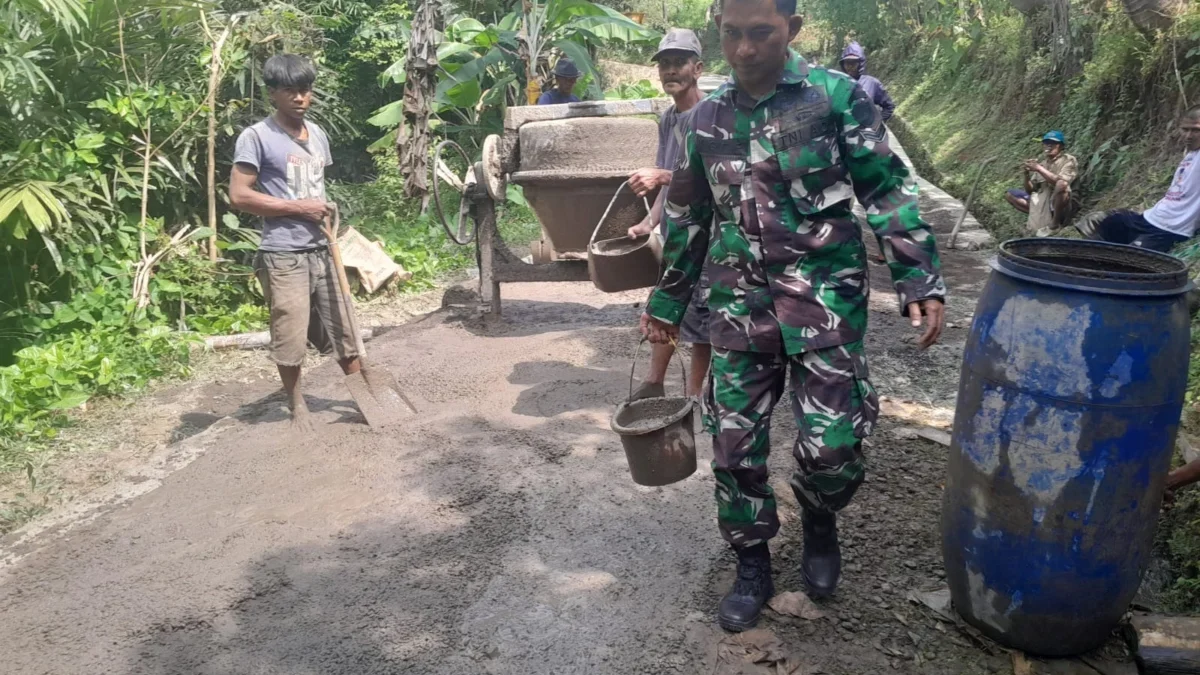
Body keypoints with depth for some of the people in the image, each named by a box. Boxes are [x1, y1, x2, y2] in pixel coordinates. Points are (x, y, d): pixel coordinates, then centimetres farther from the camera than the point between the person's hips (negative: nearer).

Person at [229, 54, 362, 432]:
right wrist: (298, 208, -14)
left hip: (322, 249, 6)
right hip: (283, 255, -6)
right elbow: (239, 195, -13)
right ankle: (297, 407, 18)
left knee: (344, 326, 11)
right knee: (290, 338, 1)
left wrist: (324, 210, 6)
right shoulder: (256, 137, -8)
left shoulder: (317, 134, 12)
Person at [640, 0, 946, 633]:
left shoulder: (836, 95, -4)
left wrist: (920, 280, -10)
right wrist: (667, 303, 20)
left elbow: (888, 191, -2)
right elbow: (688, 217, 16)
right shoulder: (706, 117, 7)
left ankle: (819, 521, 30)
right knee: (734, 439, 5)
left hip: (824, 293, -3)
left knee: (831, 441, -5)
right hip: (739, 298, 3)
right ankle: (753, 564, 25)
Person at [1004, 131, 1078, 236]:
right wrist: (1027, 174, -5)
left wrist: (1039, 169, -20)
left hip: (1058, 203, -6)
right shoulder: (1042, 164, 16)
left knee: (1061, 184, -38)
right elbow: (1029, 190, 13)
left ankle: (1054, 224, -20)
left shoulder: (1068, 160, -1)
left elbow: (1061, 182, -21)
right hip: (1041, 201, 6)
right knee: (1009, 195, 4)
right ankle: (1039, 217, -3)